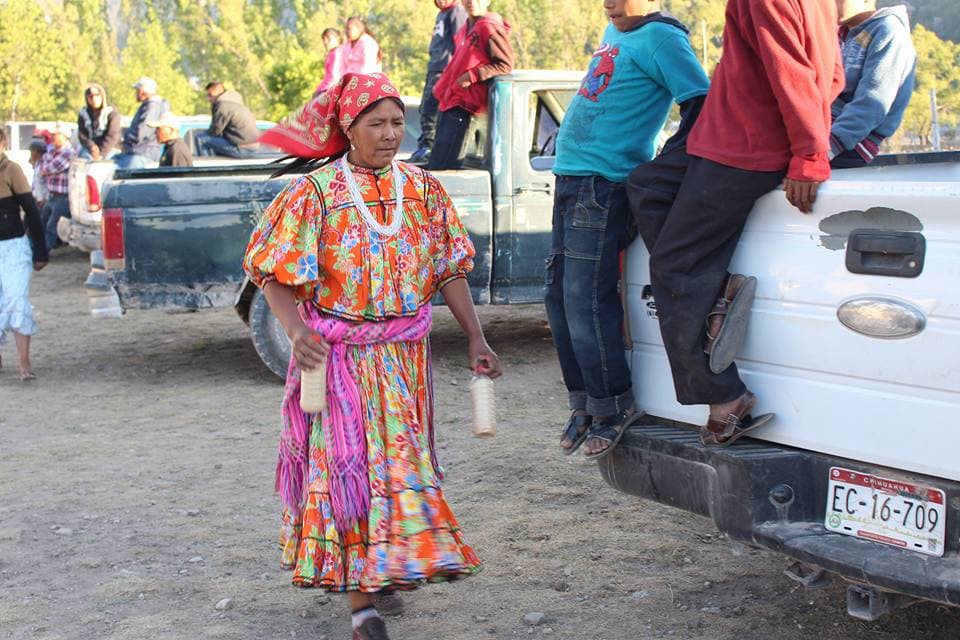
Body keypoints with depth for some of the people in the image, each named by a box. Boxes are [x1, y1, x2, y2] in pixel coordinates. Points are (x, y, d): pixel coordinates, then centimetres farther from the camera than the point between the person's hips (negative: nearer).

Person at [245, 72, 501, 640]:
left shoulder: (423, 189, 4)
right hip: (340, 355, -4)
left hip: (406, 353, 4)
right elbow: (274, 272, -8)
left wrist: (476, 338, 1)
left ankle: (394, 563, 32)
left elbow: (451, 269, 7)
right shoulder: (316, 193, -8)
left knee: (402, 455, 12)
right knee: (352, 460, -5)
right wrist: (297, 331, -24)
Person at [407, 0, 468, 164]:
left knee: (429, 108, -13)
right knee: (425, 108, 11)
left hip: (444, 70, -10)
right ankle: (423, 148, 16)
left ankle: (426, 147, -9)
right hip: (434, 68, 10)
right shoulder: (442, 13, 22)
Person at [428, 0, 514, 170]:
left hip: (462, 103, -10)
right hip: (448, 100, 10)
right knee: (438, 160, 12)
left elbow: (505, 64, -14)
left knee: (440, 165, -15)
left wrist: (472, 76, -19)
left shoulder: (489, 27, -10)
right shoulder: (466, 29, 16)